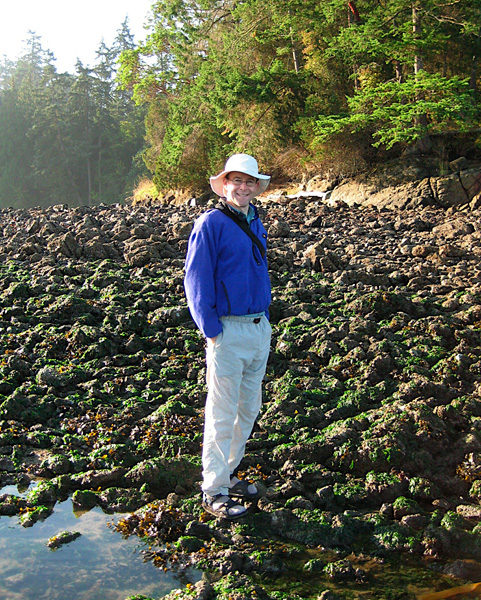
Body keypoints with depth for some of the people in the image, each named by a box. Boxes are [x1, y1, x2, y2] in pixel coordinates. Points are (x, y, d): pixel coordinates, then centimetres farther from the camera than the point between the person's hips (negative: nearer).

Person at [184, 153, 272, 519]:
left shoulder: (255, 223, 13)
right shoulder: (211, 224, -9)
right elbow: (196, 281, -12)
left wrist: (264, 318, 14)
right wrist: (212, 330, -15)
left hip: (260, 328, 8)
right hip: (228, 330, -8)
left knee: (249, 409, 15)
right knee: (223, 414, -2)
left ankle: (227, 474, 29)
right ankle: (214, 491, 10)